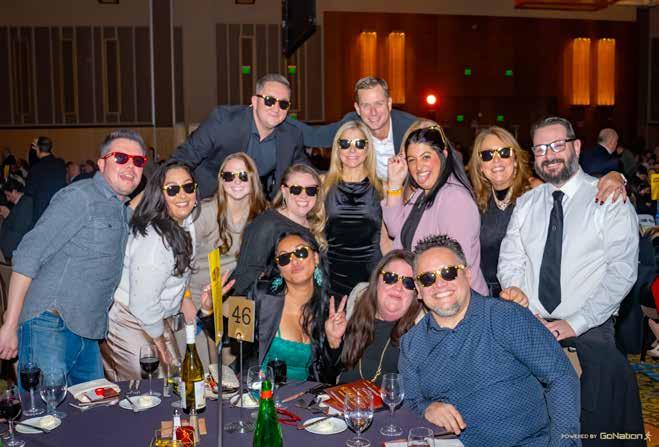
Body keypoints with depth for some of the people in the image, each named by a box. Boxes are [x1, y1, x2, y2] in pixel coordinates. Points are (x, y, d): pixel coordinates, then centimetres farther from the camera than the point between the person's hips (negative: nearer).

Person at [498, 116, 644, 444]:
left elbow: (622, 272, -11)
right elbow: (510, 261, 8)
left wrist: (574, 324, -16)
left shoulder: (609, 201, -4)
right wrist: (514, 289, -14)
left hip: (589, 334, -3)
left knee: (589, 429, -1)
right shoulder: (526, 204, 11)